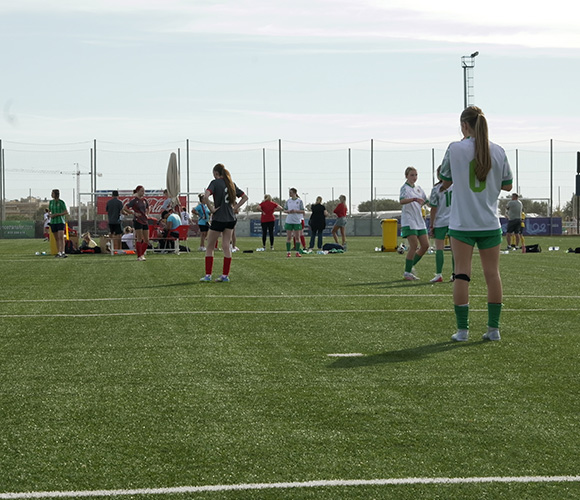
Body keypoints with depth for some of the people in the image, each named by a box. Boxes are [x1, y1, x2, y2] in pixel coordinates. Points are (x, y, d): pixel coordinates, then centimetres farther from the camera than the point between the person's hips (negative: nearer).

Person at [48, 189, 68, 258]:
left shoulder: (61, 202, -7)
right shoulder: (51, 202, 9)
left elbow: (66, 212, -7)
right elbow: (49, 211, 20)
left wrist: (56, 214, -15)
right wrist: (50, 215, -4)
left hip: (60, 222, -5)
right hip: (53, 222, 5)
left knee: (61, 237, -17)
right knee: (56, 238, 8)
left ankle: (62, 253, -24)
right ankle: (58, 253, 14)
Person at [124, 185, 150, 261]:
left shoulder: (144, 200, 11)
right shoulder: (134, 201, -6)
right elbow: (125, 209, -10)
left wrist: (147, 214, 13)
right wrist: (134, 213, -14)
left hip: (145, 221, 6)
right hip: (137, 221, -6)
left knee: (146, 240, 4)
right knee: (139, 239, -8)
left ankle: (142, 254, 18)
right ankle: (139, 256, -4)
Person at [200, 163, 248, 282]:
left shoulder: (215, 182, -8)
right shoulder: (231, 183, 10)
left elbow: (206, 196, -25)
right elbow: (245, 197, 16)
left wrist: (212, 208, -14)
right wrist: (235, 208, 8)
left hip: (218, 218, -5)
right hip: (231, 219, 5)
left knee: (210, 247, 5)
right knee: (226, 246, 7)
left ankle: (208, 275, 5)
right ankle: (225, 275, 4)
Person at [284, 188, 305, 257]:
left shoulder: (299, 201, -1)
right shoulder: (288, 201, 7)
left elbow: (302, 211, -1)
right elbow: (284, 210, 12)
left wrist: (295, 211, -17)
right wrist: (288, 211, -10)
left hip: (297, 221, -2)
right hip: (289, 221, 2)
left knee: (297, 237, 1)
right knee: (288, 237, 1)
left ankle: (297, 252, 7)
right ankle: (288, 252, 7)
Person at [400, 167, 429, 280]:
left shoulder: (418, 188, 15)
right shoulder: (405, 188, -8)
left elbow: (425, 201, 28)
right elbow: (402, 201, -28)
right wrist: (414, 199, -42)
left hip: (419, 220, 8)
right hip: (409, 221, -8)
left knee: (425, 245, 3)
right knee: (414, 246, -12)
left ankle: (410, 266, 17)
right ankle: (407, 273, -5)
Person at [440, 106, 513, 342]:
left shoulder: (455, 148, -6)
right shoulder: (498, 151, 1)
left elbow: (445, 182, 5)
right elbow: (507, 185, 10)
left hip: (462, 223, -2)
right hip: (490, 223, 2)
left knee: (462, 275, 1)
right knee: (492, 274, 7)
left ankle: (462, 329, 1)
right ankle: (493, 328, 7)